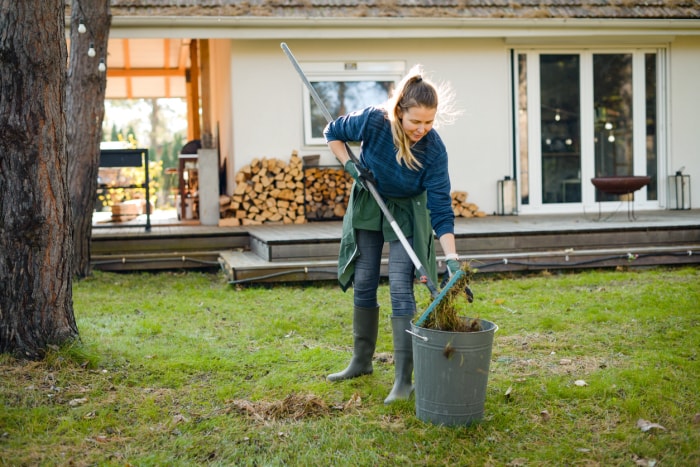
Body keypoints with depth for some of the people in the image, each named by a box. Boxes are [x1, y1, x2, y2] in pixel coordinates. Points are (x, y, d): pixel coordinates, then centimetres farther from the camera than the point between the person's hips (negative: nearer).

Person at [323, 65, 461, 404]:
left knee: (401, 290, -11)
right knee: (363, 285, 9)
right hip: (368, 207, 2)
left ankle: (403, 379, -6)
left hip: (407, 214, -2)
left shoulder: (434, 148, -28)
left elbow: (441, 208, -27)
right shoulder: (373, 121, -27)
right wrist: (350, 165, -21)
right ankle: (361, 361, 25)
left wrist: (452, 260, -34)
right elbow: (333, 133, -6)